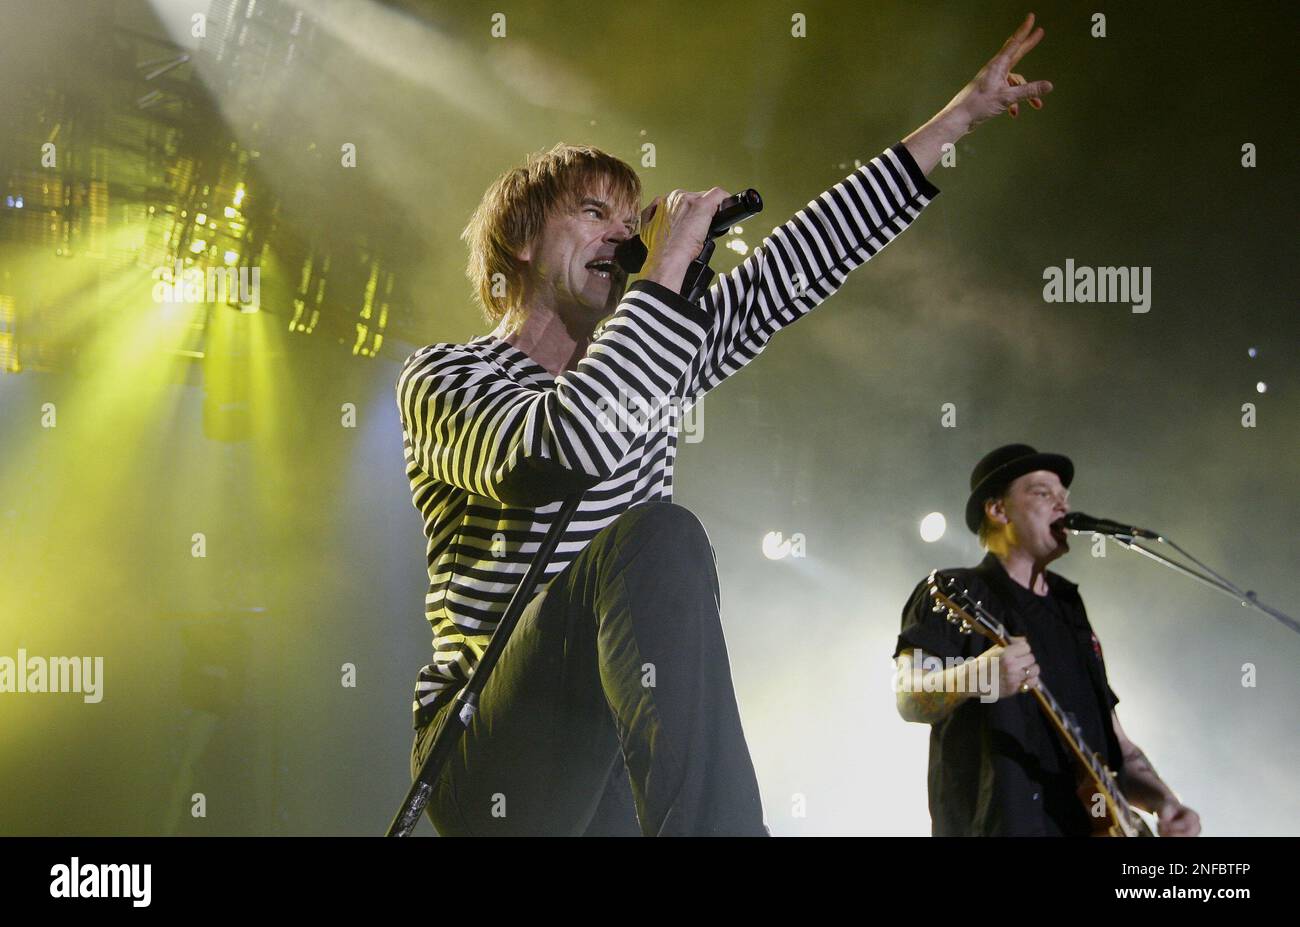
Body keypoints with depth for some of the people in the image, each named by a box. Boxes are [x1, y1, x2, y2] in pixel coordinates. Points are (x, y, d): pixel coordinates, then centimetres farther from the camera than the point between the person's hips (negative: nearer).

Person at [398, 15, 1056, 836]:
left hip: (612, 771, 6)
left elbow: (805, 258, 16)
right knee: (658, 536, -30)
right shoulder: (443, 379, -2)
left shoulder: (650, 361, 17)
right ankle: (716, 821, -38)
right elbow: (568, 443, -25)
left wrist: (965, 112, 16)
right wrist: (668, 264, -15)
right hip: (493, 759, -5)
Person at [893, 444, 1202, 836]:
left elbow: (1117, 746, 23)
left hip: (1090, 825, 7)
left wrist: (1164, 802, 6)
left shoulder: (1070, 614, 23)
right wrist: (973, 678, -32)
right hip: (1000, 824, -6)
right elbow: (910, 701, -12)